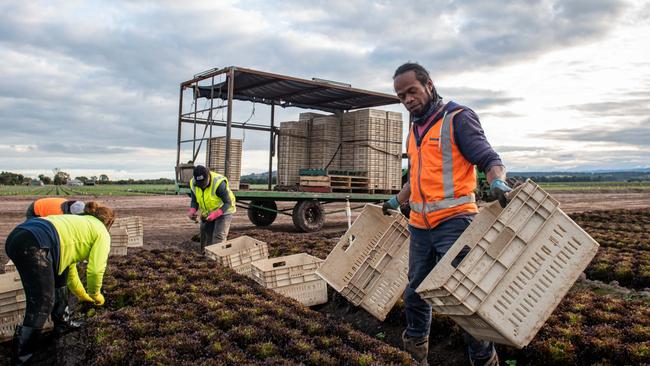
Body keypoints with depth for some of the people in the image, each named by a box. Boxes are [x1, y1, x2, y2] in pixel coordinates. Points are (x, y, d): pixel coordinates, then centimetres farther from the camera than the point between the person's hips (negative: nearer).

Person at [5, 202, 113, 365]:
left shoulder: (80, 223, 37)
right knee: (42, 304, -3)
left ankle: (62, 324, 38)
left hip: (17, 237, 9)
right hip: (33, 245, -9)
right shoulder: (102, 233, 15)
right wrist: (95, 294, 24)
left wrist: (82, 294, 54)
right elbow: (95, 270, 4)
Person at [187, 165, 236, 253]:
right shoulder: (193, 184, -14)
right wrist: (192, 211, -25)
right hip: (207, 214, 6)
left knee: (218, 239, -18)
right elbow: (194, 201, -3)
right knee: (206, 239, 12)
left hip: (223, 211, -6)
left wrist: (215, 214, -39)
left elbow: (228, 203, -27)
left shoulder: (218, 183, -32)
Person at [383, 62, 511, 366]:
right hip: (420, 226, 7)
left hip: (453, 222, -7)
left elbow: (489, 159, -12)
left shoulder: (458, 118, -5)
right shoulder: (415, 128, 18)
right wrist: (397, 201, 37)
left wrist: (497, 182, -32)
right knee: (414, 293, 14)